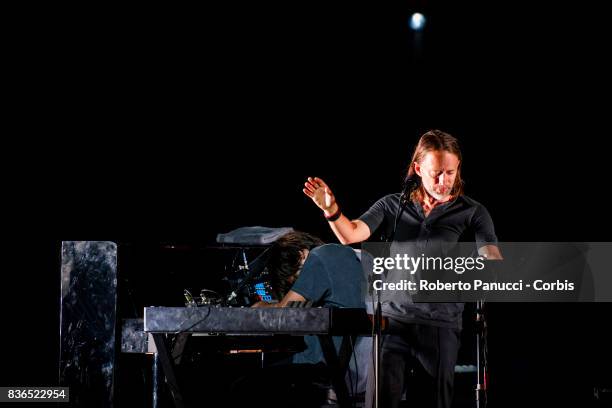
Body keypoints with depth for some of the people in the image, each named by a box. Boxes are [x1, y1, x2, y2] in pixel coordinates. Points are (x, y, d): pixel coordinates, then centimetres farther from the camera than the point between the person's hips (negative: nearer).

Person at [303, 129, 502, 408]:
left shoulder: (472, 212, 2)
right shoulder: (393, 205, 8)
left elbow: (490, 255, -11)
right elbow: (351, 234, -2)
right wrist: (331, 210, -24)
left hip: (440, 325, -1)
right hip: (393, 319, 1)